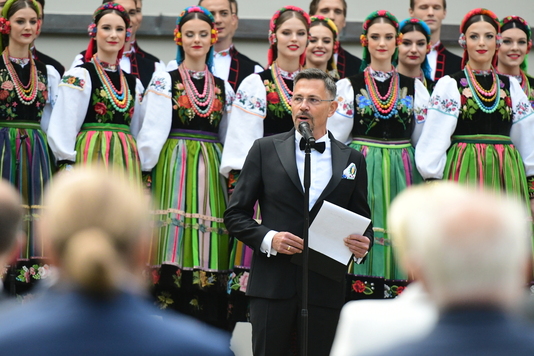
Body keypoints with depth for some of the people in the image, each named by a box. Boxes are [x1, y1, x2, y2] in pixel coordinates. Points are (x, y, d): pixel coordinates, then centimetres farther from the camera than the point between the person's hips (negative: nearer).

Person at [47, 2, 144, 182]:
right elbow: (64, 129, -7)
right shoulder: (78, 77, -1)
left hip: (127, 162, 6)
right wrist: (68, 166, -14)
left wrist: (142, 171, 13)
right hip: (92, 156, -5)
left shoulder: (133, 83, 17)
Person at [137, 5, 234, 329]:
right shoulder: (165, 81, 4)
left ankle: (212, 326, 1)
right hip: (174, 168, -3)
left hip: (211, 174, 3)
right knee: (176, 244, -10)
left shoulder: (223, 89, 15)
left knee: (210, 255, -1)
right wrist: (144, 168, -11)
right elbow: (152, 133, -3)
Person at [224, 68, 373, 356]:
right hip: (273, 285, -1)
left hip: (325, 288, 1)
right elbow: (235, 215, 5)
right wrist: (268, 238, -12)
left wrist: (363, 244, -8)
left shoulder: (352, 160, 10)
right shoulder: (266, 150, 6)